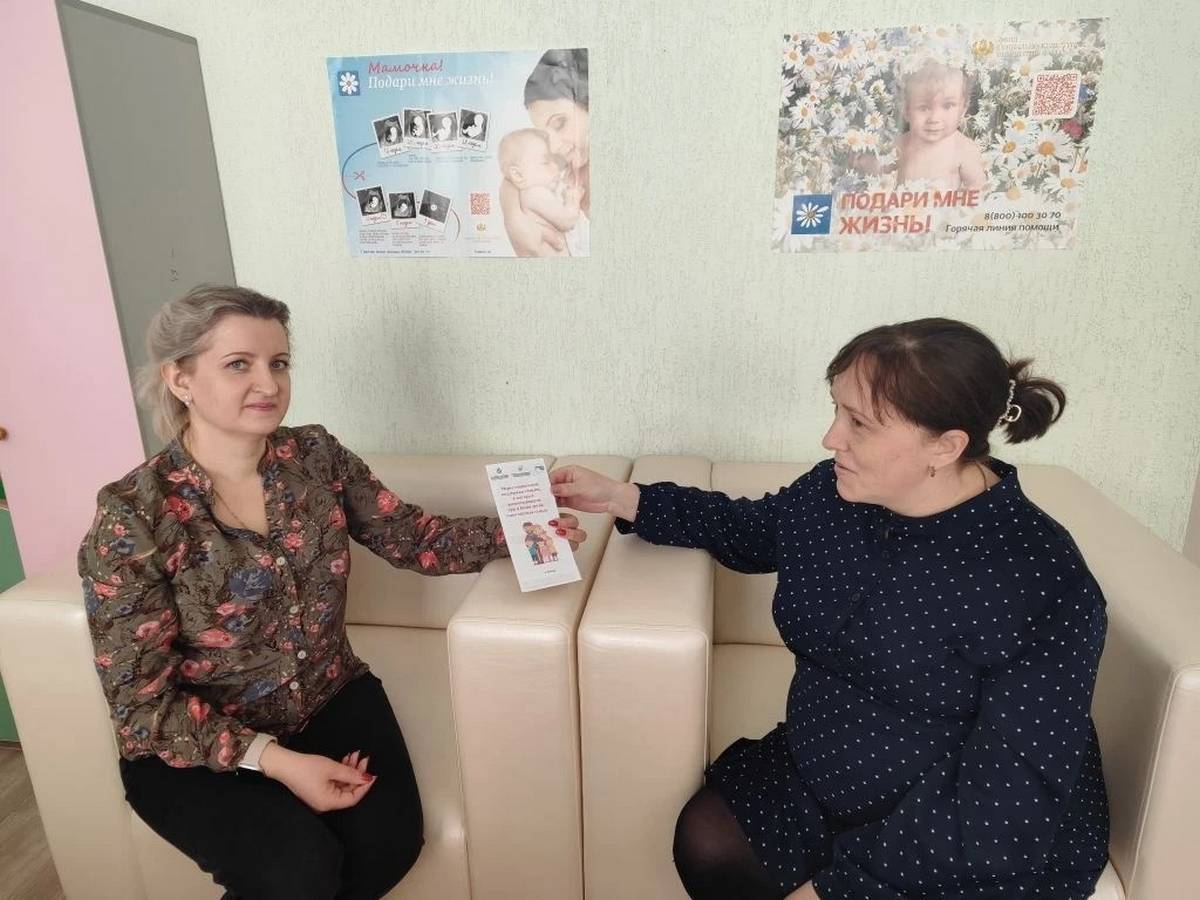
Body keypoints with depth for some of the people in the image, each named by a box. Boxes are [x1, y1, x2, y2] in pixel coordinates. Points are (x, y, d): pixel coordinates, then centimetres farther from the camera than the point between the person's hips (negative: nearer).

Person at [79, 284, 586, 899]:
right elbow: (142, 702, -15)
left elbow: (414, 538, -3)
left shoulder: (316, 456, -7)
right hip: (196, 748, -3)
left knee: (389, 838, -15)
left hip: (330, 700, 4)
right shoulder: (132, 515, -18)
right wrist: (275, 760, -24)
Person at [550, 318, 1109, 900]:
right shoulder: (830, 494, -8)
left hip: (971, 850, -5)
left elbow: (1008, 798, -24)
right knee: (705, 838, -8)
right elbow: (751, 530, 13)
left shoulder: (1038, 581, -26)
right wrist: (622, 498, 4)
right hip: (823, 781, 6)